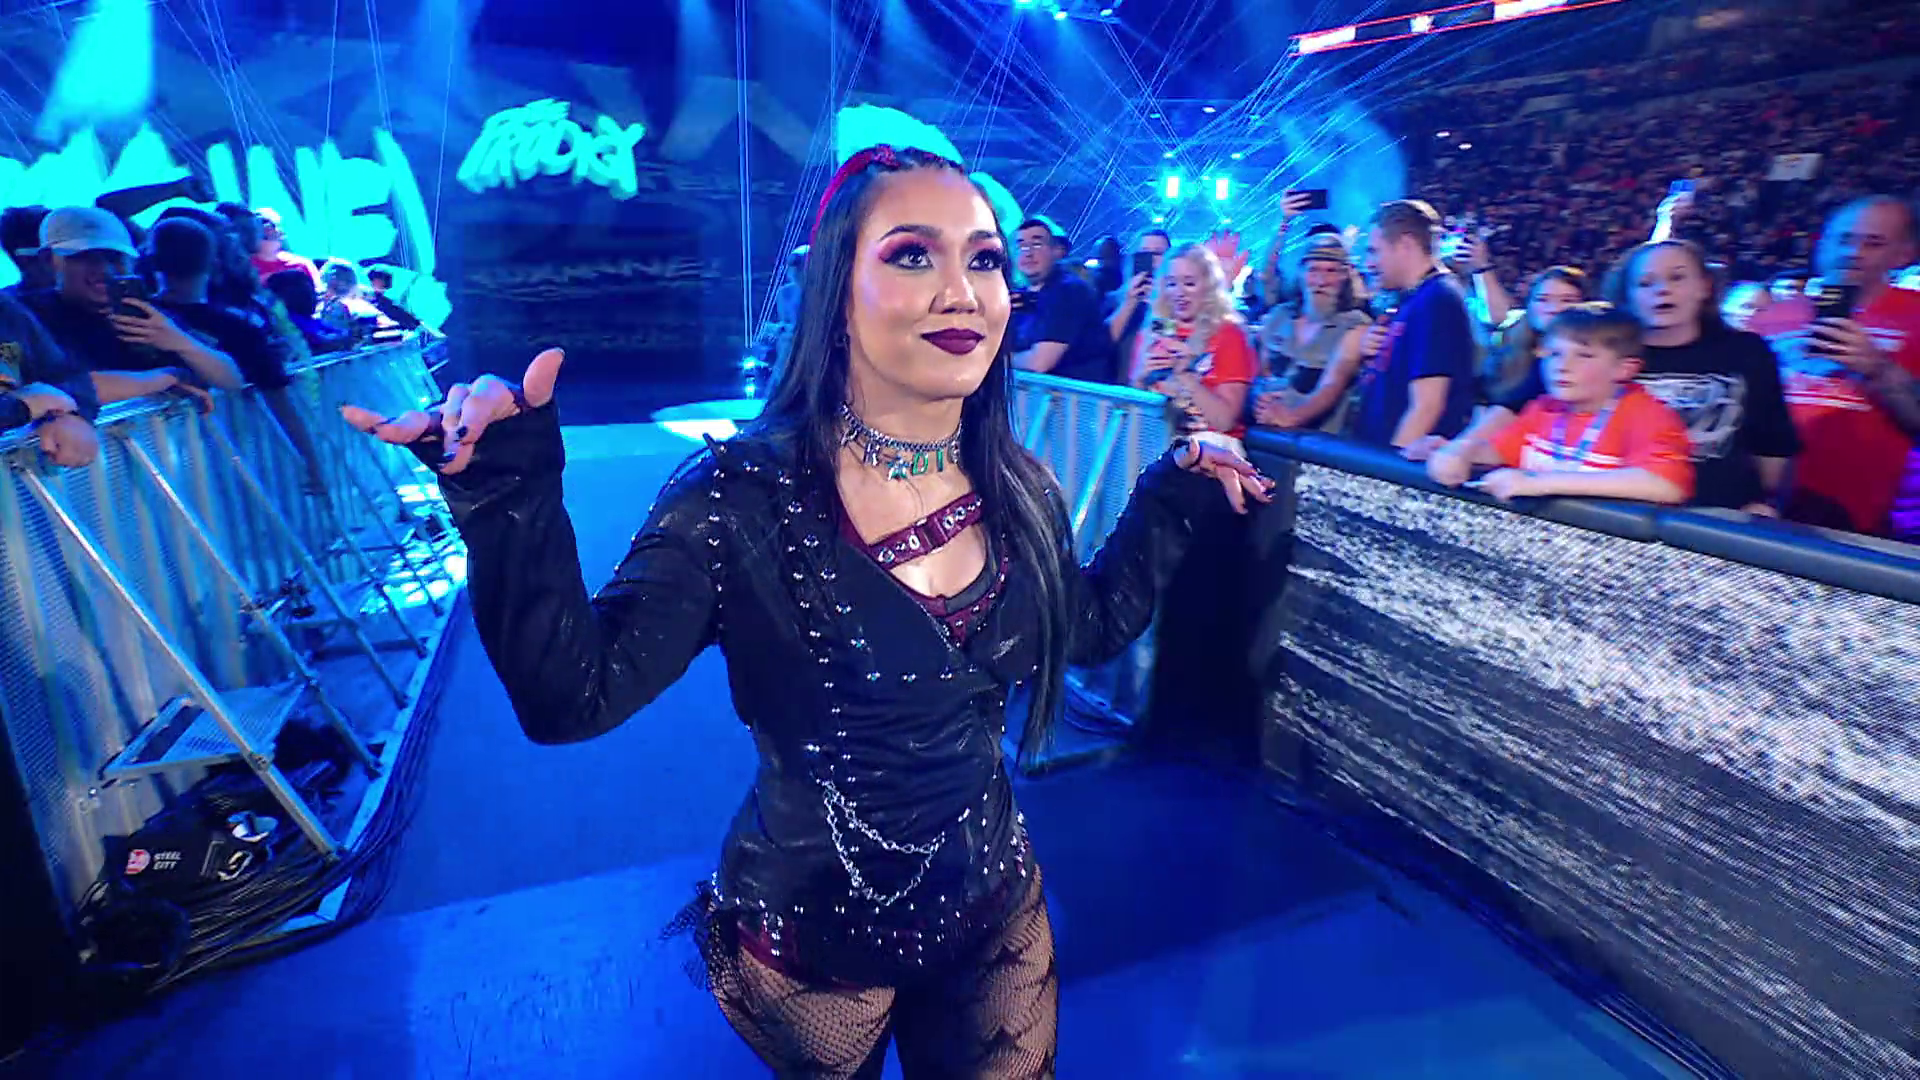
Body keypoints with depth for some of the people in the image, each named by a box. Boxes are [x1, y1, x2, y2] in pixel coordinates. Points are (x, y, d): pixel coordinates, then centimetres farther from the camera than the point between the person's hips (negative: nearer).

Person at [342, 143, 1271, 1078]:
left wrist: (1175, 501, 2)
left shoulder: (1018, 491, -9)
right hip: (811, 941, -2)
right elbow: (573, 696, -27)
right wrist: (508, 496, -37)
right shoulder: (743, 500, -23)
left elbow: (1087, 628, 7)